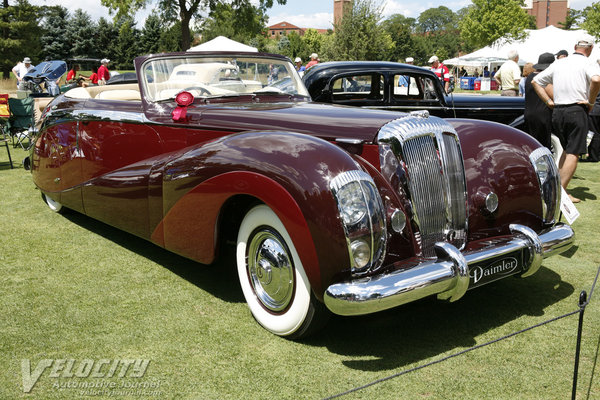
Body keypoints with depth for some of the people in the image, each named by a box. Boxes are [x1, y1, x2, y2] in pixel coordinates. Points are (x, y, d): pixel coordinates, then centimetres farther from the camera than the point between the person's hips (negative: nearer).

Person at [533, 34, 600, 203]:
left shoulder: (558, 63, 13)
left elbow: (536, 81, 16)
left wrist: (549, 101, 13)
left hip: (557, 111, 6)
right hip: (577, 111, -6)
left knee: (567, 150, 20)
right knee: (573, 153, -2)